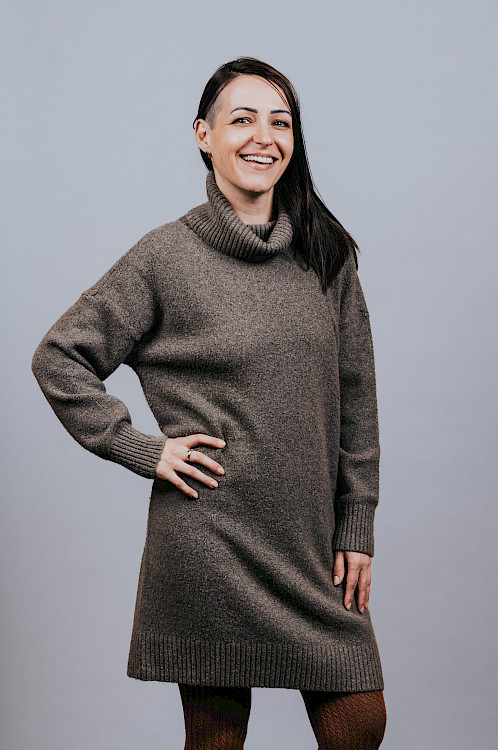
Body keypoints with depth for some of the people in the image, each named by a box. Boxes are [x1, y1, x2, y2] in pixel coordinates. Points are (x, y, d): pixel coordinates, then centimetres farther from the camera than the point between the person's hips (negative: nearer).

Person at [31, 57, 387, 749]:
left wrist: (357, 528, 5)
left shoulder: (327, 252, 6)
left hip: (315, 541, 4)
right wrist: (146, 451, -6)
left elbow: (355, 398, 9)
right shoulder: (167, 257, -3)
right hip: (207, 541, -3)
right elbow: (58, 360, 1)